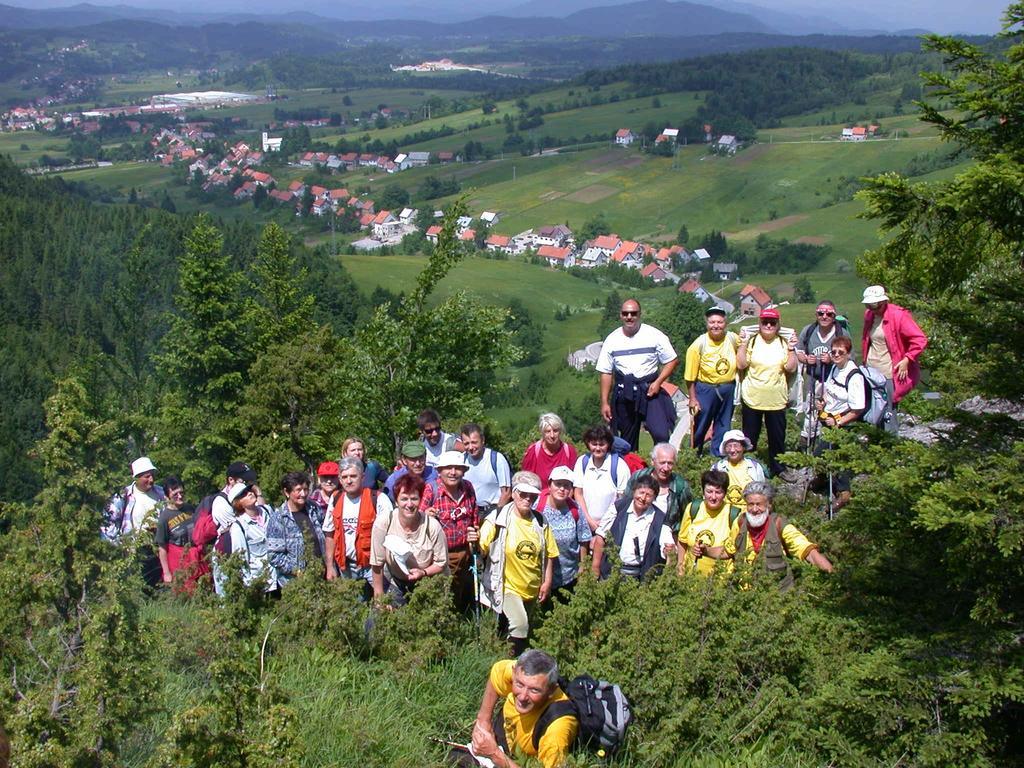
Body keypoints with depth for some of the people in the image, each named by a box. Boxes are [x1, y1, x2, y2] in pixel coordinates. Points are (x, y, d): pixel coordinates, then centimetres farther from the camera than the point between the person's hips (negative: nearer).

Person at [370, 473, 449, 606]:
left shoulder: (432, 526, -22)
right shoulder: (383, 523, -22)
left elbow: (441, 564, -10)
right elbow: (377, 563, -13)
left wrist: (424, 573, -28)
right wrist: (379, 596, -7)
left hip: (426, 583, 0)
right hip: (394, 581, 1)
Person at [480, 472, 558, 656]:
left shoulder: (540, 522, 0)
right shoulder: (497, 519, -13)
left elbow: (549, 554, 6)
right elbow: (481, 550, -17)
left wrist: (547, 582, 2)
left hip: (533, 589, 5)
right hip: (507, 587, -5)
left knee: (525, 633, 18)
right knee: (519, 626, -22)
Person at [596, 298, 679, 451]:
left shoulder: (654, 335, -3)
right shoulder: (612, 340, 3)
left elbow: (672, 361, 2)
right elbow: (606, 373, 5)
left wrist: (658, 382, -11)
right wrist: (604, 402, 2)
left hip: (649, 390, -2)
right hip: (624, 394, 2)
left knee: (661, 434, -17)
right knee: (628, 439, 10)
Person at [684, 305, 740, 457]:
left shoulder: (733, 338, -7)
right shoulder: (699, 344, -15)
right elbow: (690, 375, -10)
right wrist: (692, 398, -8)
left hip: (728, 389, 3)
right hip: (706, 389, -3)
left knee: (723, 425, 15)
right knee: (701, 425, 7)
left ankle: (718, 455, 30)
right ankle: (695, 453, 28)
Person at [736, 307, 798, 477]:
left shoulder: (784, 343, 2)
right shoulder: (752, 341, -3)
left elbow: (791, 368, -4)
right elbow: (741, 365, -9)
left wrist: (791, 350, -14)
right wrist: (743, 344, -15)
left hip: (776, 400, 1)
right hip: (752, 398, -1)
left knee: (777, 436, 10)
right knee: (749, 437, 11)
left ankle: (778, 468, 25)